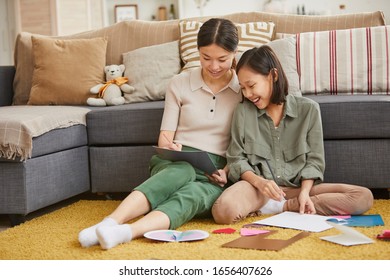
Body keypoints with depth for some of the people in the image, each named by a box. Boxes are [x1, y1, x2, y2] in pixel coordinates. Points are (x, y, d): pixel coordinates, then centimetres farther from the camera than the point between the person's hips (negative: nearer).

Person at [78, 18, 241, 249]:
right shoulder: (180, 84, 7)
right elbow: (165, 138, 7)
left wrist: (227, 172, -13)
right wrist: (169, 148, -16)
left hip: (216, 172, 0)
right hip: (177, 163, 0)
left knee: (193, 195, -37)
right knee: (182, 172, -39)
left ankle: (128, 232, -63)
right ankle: (111, 221, -56)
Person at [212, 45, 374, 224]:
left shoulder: (308, 109, 2)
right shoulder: (243, 111, 5)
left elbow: (314, 159, 2)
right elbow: (236, 159, 3)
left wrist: (304, 191, -16)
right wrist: (258, 182, -17)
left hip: (298, 185, 2)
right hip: (257, 185, -1)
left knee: (364, 197, -19)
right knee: (224, 210, -36)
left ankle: (282, 207, -18)